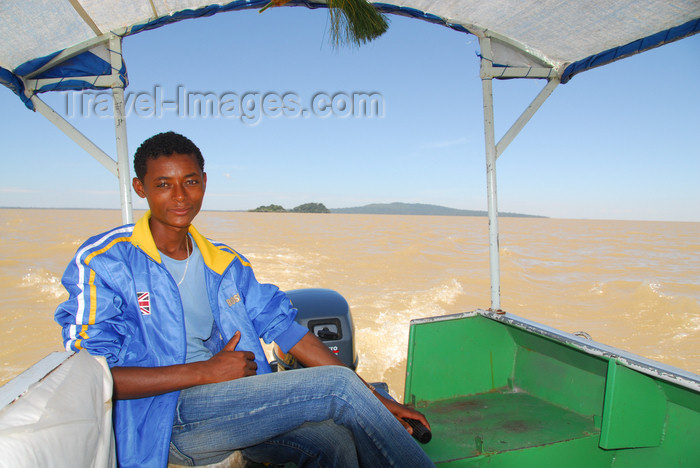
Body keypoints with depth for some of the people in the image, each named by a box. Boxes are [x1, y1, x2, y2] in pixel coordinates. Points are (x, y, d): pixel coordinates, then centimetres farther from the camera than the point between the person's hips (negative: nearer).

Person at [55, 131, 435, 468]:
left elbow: (282, 326, 6)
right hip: (162, 419, -5)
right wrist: (205, 371, -15)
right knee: (337, 384, -18)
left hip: (233, 406, 6)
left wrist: (373, 401, -1)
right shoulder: (102, 261, -5)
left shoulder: (225, 263, 12)